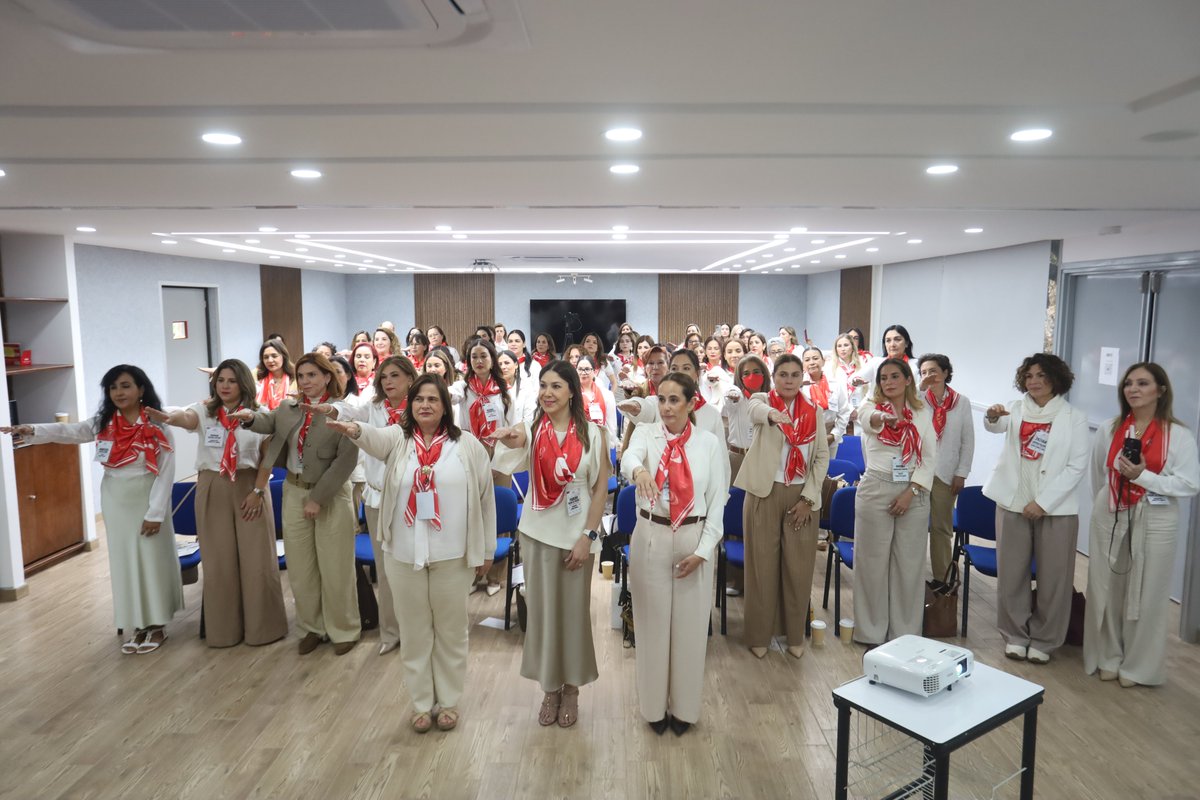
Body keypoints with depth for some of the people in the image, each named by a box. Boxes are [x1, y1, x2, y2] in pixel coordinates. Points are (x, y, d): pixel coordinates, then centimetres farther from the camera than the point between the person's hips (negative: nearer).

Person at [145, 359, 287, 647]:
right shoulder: (204, 410, -1)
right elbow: (187, 417, -24)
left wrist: (258, 491, -9)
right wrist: (168, 417, -47)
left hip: (249, 488, -1)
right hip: (212, 490, 1)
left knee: (256, 559, 3)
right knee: (219, 561, 7)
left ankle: (262, 626, 16)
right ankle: (224, 629, 19)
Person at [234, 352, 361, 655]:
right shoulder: (288, 408, 7)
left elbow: (346, 459, -16)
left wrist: (318, 498, -17)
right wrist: (251, 417, -25)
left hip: (331, 496, -5)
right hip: (294, 493, 5)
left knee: (334, 568, 5)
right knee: (300, 567, 13)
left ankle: (344, 630, 22)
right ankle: (312, 627, 30)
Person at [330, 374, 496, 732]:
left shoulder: (467, 445, -2)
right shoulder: (398, 438, 1)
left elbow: (485, 497, 2)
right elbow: (375, 437, -24)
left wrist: (486, 550, 3)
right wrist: (356, 430, -49)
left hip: (452, 555, -1)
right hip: (405, 554, 1)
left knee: (451, 630, 12)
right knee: (414, 631, 13)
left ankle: (448, 701, 30)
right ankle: (421, 702, 31)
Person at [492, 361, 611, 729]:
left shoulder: (591, 433, -5)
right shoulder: (530, 429, -4)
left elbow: (601, 488, -4)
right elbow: (515, 443, -28)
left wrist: (588, 536, -9)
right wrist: (510, 440, -51)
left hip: (578, 535, -1)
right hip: (538, 532, 1)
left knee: (574, 610, 10)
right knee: (542, 609, 9)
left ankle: (571, 688, 29)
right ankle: (550, 687, 27)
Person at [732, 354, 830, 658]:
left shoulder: (814, 411, 6)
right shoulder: (762, 399, -2)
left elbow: (822, 457, 6)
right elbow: (755, 410, -28)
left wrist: (808, 498, -4)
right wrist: (772, 413, -52)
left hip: (802, 496, 2)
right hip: (765, 494, -2)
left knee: (799, 567, 8)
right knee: (762, 565, 5)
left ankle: (795, 634, 24)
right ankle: (759, 634, 19)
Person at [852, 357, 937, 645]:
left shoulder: (922, 413, 8)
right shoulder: (871, 406, -1)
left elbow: (930, 457, 2)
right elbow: (868, 419, -28)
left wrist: (912, 491, -11)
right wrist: (880, 418, -52)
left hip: (914, 494, 2)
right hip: (876, 490, -2)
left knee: (909, 564, 6)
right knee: (873, 562, 2)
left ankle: (905, 634, 19)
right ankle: (872, 633, 13)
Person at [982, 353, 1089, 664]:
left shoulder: (1074, 417, 0)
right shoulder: (1016, 408, 5)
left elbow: (1077, 466, -5)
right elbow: (996, 426, -16)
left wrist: (1043, 502, -12)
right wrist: (992, 416, -41)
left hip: (1056, 508, -2)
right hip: (1014, 503, 2)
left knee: (1053, 577, 5)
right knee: (1012, 574, 8)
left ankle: (1044, 639, 21)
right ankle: (1016, 635, 23)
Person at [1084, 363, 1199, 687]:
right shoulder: (1108, 430, 3)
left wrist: (1142, 476, -19)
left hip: (1155, 522, -2)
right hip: (1110, 518, 3)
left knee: (1147, 594, 6)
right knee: (1107, 589, 10)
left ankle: (1138, 666, 23)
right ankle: (1107, 658, 26)